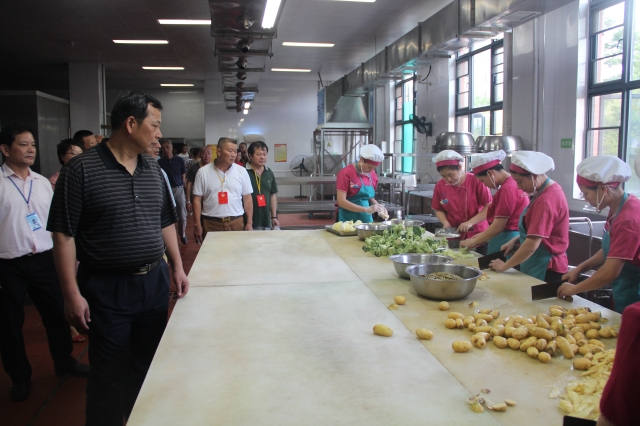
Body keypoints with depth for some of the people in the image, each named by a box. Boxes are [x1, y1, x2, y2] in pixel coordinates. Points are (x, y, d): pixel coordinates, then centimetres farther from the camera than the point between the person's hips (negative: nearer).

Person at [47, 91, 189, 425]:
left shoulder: (154, 171, 7)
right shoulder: (81, 170, -12)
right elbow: (64, 235, -12)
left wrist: (177, 267, 9)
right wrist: (72, 294, -13)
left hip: (155, 283, 6)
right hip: (107, 289, -5)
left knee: (149, 367, 17)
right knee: (109, 375, 8)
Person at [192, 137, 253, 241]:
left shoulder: (242, 171, 2)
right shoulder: (203, 172, -1)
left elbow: (247, 198, 5)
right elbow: (197, 199, 1)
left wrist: (249, 223, 2)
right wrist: (197, 225, -3)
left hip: (236, 223, 1)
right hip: (211, 224, -1)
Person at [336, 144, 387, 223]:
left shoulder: (373, 175, 5)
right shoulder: (346, 173, -12)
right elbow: (341, 201, -18)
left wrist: (378, 206, -2)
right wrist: (367, 209, -21)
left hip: (367, 219, 6)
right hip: (349, 220, -5)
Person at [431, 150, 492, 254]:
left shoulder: (476, 181, -10)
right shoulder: (440, 186, -1)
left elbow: (489, 207, -10)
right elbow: (438, 210, 11)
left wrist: (470, 223, -19)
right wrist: (445, 222, -9)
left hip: (478, 236, -2)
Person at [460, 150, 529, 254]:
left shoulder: (508, 188, -16)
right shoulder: (514, 184, 13)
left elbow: (498, 226, -17)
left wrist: (474, 241, -7)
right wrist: (483, 236, 14)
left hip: (507, 241, -9)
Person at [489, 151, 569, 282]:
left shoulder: (546, 201, -23)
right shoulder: (551, 190, 8)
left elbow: (531, 245, -24)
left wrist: (504, 266, -14)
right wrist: (515, 240, 4)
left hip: (546, 271, -9)